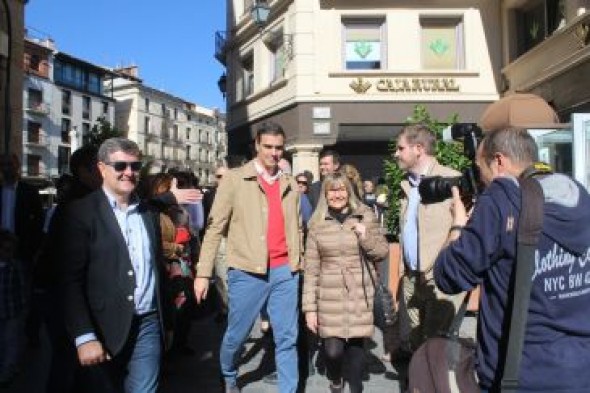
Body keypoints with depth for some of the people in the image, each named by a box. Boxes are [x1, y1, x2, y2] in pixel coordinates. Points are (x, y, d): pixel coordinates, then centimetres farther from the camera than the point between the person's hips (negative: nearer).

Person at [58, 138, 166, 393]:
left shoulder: (149, 213, 9)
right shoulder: (81, 212, -7)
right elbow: (71, 280, -11)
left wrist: (164, 320, 13)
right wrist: (84, 337, -16)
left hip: (148, 325, 4)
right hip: (104, 329, -3)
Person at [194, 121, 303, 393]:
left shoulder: (290, 185, 11)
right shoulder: (234, 179, -2)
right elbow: (215, 227, -4)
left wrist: (298, 262, 14)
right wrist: (203, 272, -8)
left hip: (285, 271, 3)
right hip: (247, 271, -3)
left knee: (287, 338, 7)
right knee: (236, 335, 12)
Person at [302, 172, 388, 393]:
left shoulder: (366, 217, 3)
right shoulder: (317, 224, 2)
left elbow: (383, 252, 6)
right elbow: (311, 268, 2)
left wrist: (366, 237, -14)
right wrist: (310, 307, -2)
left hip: (360, 296, 1)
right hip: (330, 297, 0)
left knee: (356, 345, 4)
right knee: (333, 349, -5)